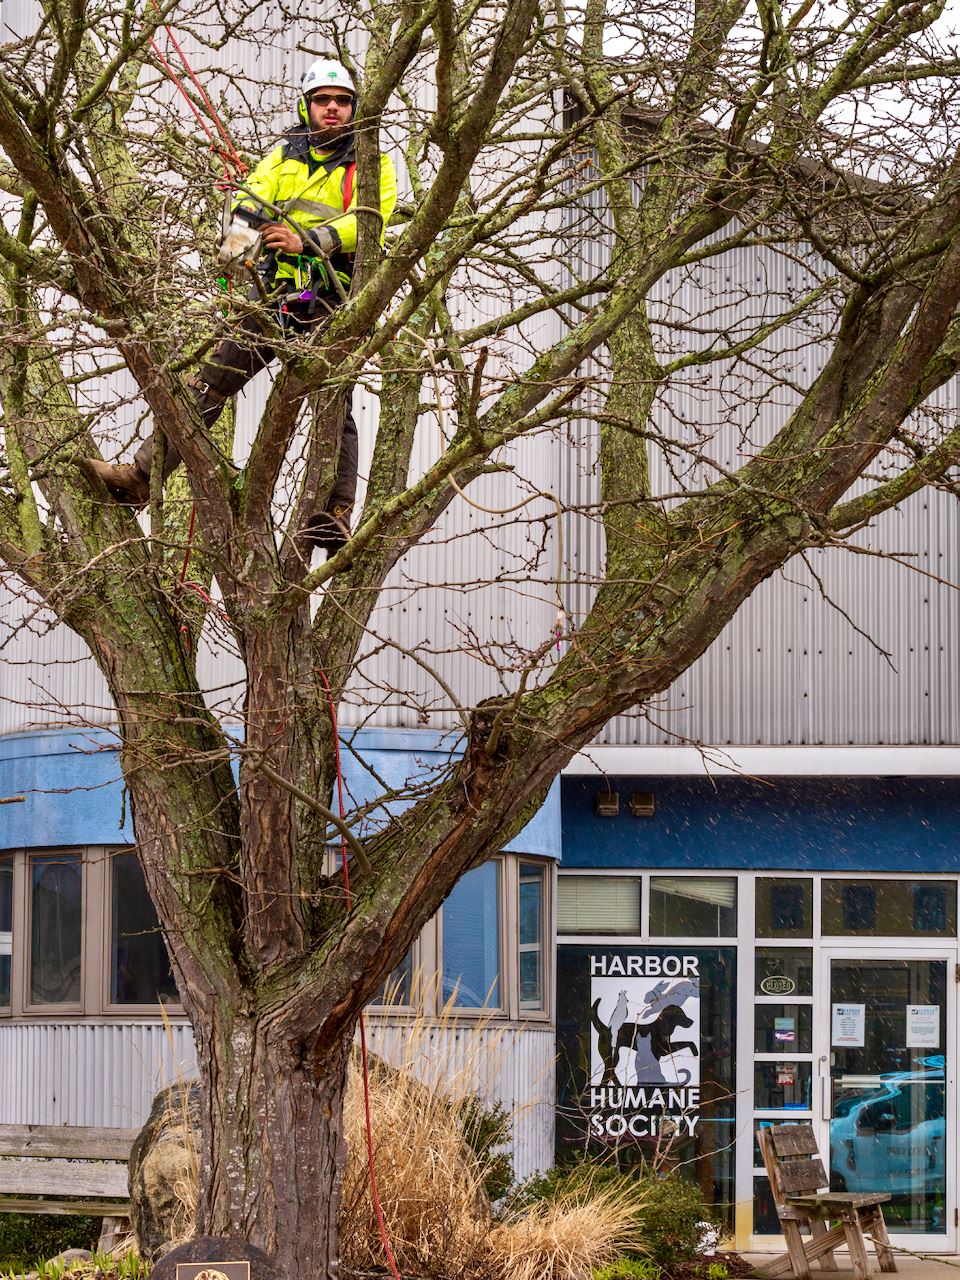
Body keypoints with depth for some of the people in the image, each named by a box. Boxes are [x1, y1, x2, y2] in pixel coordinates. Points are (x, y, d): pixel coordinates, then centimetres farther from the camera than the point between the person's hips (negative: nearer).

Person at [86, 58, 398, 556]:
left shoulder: (373, 165, 7)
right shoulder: (285, 156, 18)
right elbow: (254, 192, 0)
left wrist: (308, 240, -24)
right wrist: (243, 226, -25)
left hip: (335, 304, -3)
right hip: (276, 292, 3)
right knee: (211, 383, -5)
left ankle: (334, 519, -2)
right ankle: (142, 475, -9)